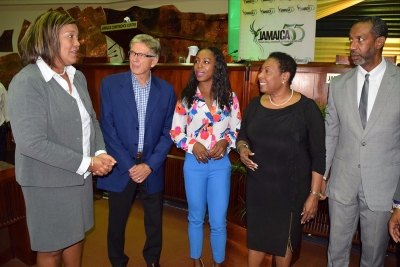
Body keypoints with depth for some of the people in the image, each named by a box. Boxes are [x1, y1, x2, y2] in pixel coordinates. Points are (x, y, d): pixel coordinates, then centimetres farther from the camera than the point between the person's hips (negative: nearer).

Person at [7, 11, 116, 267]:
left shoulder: (78, 77, 4)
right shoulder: (27, 82, -17)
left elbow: (92, 120, 8)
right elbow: (30, 142, -23)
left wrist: (100, 153, -10)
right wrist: (86, 163, -22)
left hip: (80, 176, 6)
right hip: (49, 182, -6)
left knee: (75, 235, 22)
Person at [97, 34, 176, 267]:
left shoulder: (166, 90, -2)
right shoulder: (110, 84, -6)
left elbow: (168, 132, -1)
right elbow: (108, 129, -8)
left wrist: (149, 165, -10)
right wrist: (129, 165, -12)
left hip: (152, 167, 2)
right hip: (121, 167, -1)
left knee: (155, 221, 16)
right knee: (117, 221, 14)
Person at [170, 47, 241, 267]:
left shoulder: (229, 98, -1)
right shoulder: (186, 98, -2)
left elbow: (238, 129, 5)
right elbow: (175, 131, 0)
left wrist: (225, 142, -14)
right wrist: (192, 145, -16)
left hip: (220, 164, 0)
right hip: (194, 164, 0)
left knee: (218, 221, 8)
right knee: (196, 218, 16)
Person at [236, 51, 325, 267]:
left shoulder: (307, 108, -12)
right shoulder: (255, 104, 0)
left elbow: (318, 155, -10)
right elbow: (242, 136, 12)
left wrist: (314, 194, -11)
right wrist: (242, 148, -11)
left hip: (290, 188, -3)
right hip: (257, 185, 4)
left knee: (283, 239, 17)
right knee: (255, 235, 16)